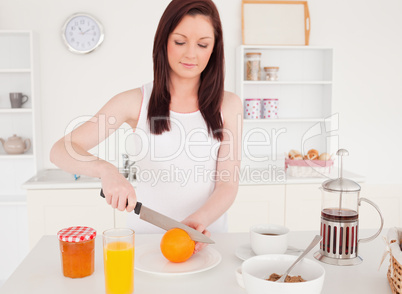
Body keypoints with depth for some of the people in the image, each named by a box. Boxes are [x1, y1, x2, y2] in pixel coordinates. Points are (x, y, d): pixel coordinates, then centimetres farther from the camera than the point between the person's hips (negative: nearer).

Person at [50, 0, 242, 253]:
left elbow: (228, 184, -2)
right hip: (145, 233, 0)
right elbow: (60, 151, -5)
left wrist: (198, 221, -21)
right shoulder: (136, 102, -1)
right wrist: (106, 170, -24)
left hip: (207, 234, 1)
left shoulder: (228, 105, 2)